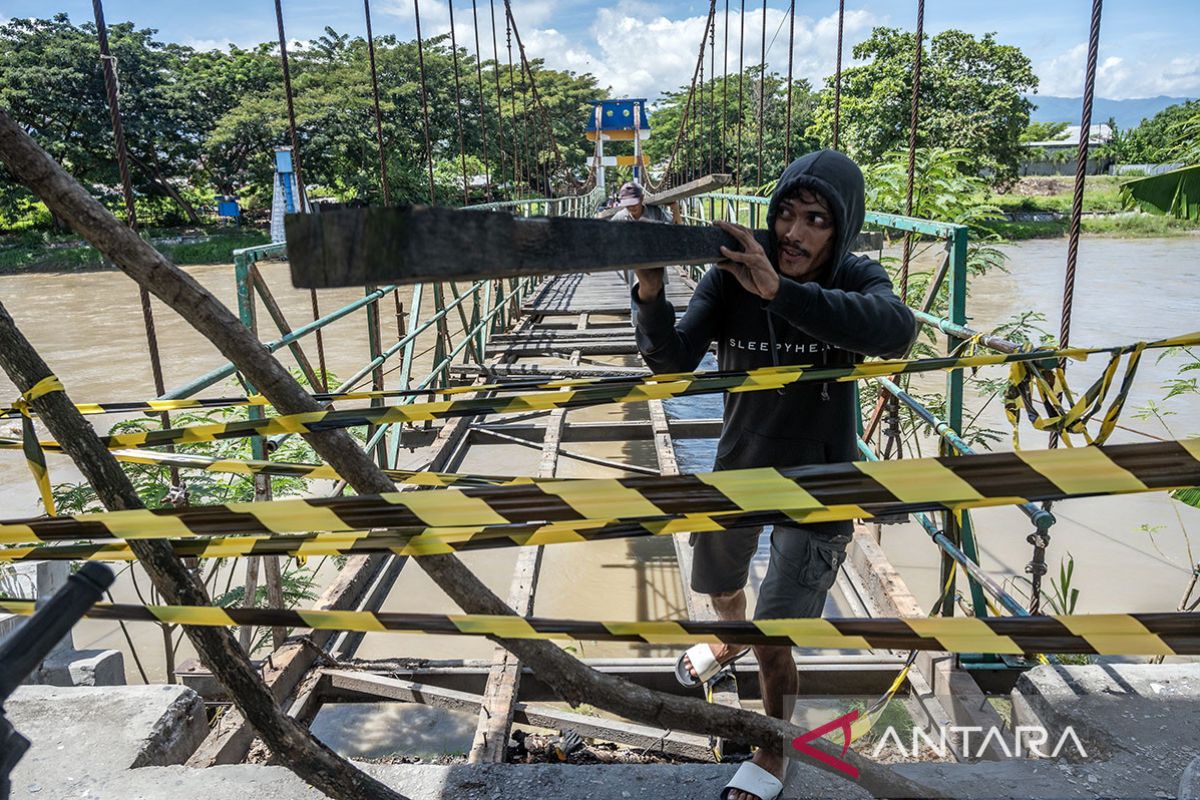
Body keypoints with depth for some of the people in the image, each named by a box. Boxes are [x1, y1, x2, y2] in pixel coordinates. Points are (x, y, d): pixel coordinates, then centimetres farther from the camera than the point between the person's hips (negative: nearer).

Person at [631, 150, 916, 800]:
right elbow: (672, 358, -26)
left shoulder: (857, 280, -17)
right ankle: (729, 643, 64)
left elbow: (897, 331, -40)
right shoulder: (730, 278, -14)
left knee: (773, 639, -5)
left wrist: (780, 290, -49)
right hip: (738, 464, 3)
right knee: (719, 585, 27)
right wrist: (650, 293, -45)